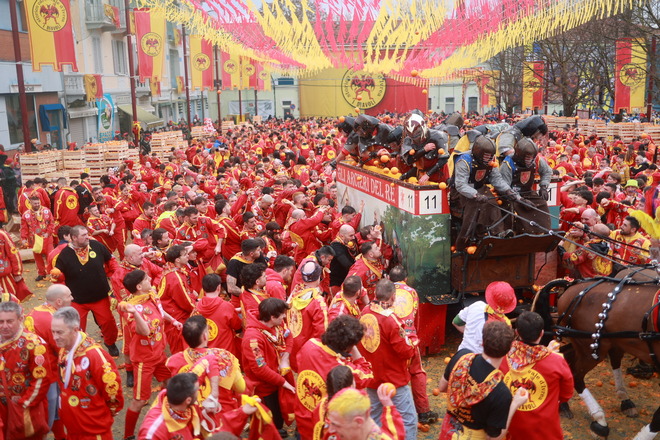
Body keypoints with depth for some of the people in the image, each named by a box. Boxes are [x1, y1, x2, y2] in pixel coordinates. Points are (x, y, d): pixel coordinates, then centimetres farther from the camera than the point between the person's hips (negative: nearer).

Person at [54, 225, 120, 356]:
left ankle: (110, 343, 38)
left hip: (101, 296, 2)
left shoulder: (96, 246, -8)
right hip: (77, 300, -1)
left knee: (108, 322, 8)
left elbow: (110, 260, 7)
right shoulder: (65, 254, -13)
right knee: (77, 327, 5)